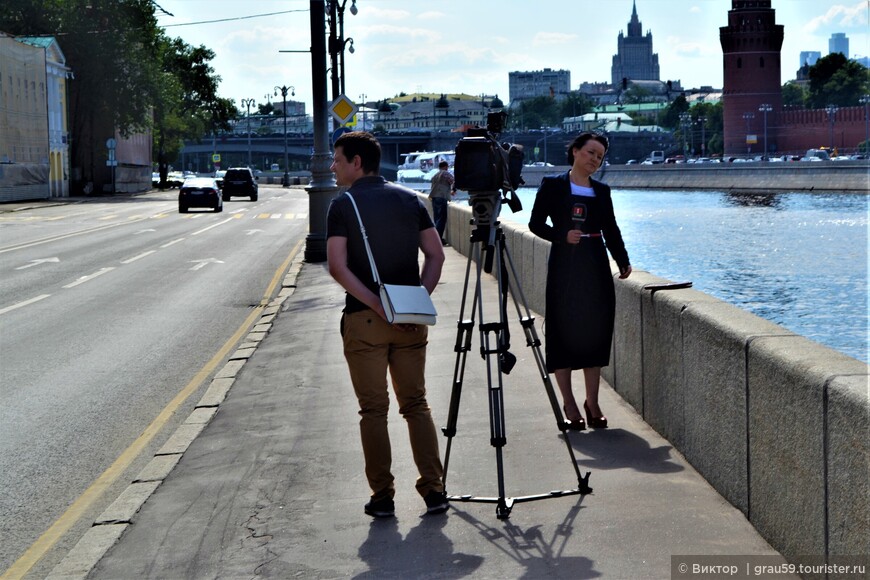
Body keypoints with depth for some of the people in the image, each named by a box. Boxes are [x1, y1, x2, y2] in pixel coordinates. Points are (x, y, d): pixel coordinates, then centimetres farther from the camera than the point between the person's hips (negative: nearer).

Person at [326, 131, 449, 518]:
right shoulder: (411, 200, 8)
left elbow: (338, 267, -14)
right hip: (411, 321, 4)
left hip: (363, 318, -3)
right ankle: (433, 490, 5)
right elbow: (436, 255, 3)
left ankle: (382, 496, 4)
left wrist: (374, 303, -14)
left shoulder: (343, 206, -4)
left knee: (373, 409, 3)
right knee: (416, 403, 10)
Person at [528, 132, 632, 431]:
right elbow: (536, 224, -1)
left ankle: (592, 403, 12)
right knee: (564, 330, -1)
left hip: (595, 268, 4)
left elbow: (611, 230, 11)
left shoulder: (602, 191, 11)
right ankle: (569, 404, 7)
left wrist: (623, 261, -1)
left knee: (595, 330, 4)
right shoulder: (553, 186, 0)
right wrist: (562, 236, -17)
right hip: (564, 266, -4)